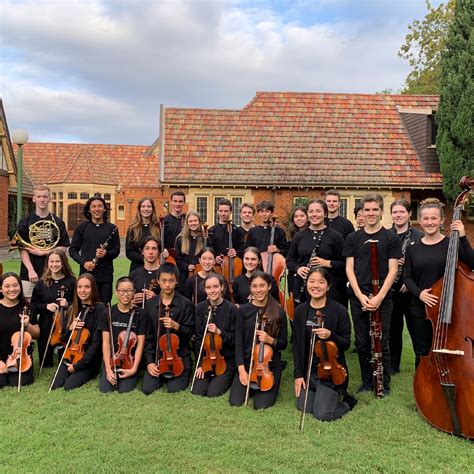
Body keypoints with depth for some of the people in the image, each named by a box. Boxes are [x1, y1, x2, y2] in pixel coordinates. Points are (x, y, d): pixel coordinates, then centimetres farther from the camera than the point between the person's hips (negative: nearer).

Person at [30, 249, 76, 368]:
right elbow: (33, 306, 5)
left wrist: (68, 304, -19)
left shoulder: (71, 282, -4)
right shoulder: (42, 283, 2)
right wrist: (46, 306, -13)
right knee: (45, 363, 11)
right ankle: (47, 363, 42)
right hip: (46, 326, 2)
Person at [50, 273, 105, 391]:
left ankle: (88, 374, 9)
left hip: (89, 359, -5)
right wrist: (70, 328, -12)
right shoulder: (72, 309, 6)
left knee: (69, 386, -19)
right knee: (55, 385, -13)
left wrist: (78, 364, -16)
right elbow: (64, 339, 11)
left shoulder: (99, 309, -13)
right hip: (70, 355, 5)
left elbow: (96, 342, -15)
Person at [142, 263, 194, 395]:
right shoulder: (150, 304, 0)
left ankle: (185, 373, 20)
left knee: (174, 389, -12)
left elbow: (190, 333, -5)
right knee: (147, 389, -9)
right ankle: (163, 376, 22)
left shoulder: (185, 304, -8)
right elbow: (147, 336, 2)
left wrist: (176, 326, -25)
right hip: (157, 355, 3)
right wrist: (149, 361, -5)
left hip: (180, 355, -2)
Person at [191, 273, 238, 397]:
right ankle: (211, 378, 20)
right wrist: (200, 363, -3)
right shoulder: (200, 308, -1)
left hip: (226, 361, -3)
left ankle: (226, 380, 18)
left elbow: (235, 339, -7)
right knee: (197, 392, -9)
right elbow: (198, 338, 2)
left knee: (213, 393, -12)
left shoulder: (232, 309, -12)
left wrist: (219, 332, -23)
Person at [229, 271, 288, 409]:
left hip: (271, 364, -1)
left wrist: (270, 340, -21)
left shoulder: (279, 312, -5)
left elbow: (284, 343, 1)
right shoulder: (244, 310, -3)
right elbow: (238, 341, -4)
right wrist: (241, 369, -13)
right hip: (247, 361, 1)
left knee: (261, 405, -13)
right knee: (235, 401, -10)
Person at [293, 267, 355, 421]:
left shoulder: (339, 310, -12)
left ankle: (347, 400, 19)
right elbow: (297, 345, 4)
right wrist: (298, 374, -1)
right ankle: (319, 392, 28)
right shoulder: (300, 311, 0)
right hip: (308, 369, 4)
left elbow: (346, 344, -8)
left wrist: (330, 335, -28)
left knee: (322, 414, -11)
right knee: (303, 408, -1)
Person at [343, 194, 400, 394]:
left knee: (381, 343, 3)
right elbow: (349, 268, 3)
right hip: (358, 297, 2)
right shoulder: (353, 238, 6)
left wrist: (379, 297, -13)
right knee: (362, 343, 9)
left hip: (382, 298, -2)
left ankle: (384, 384, 19)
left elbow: (392, 270, -3)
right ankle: (367, 381, 25)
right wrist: (361, 296, -9)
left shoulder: (390, 238, 1)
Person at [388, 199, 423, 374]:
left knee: (415, 329, 5)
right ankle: (393, 365, 26)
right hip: (390, 289, 3)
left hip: (411, 290, -2)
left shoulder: (418, 236, -3)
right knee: (393, 328, 13)